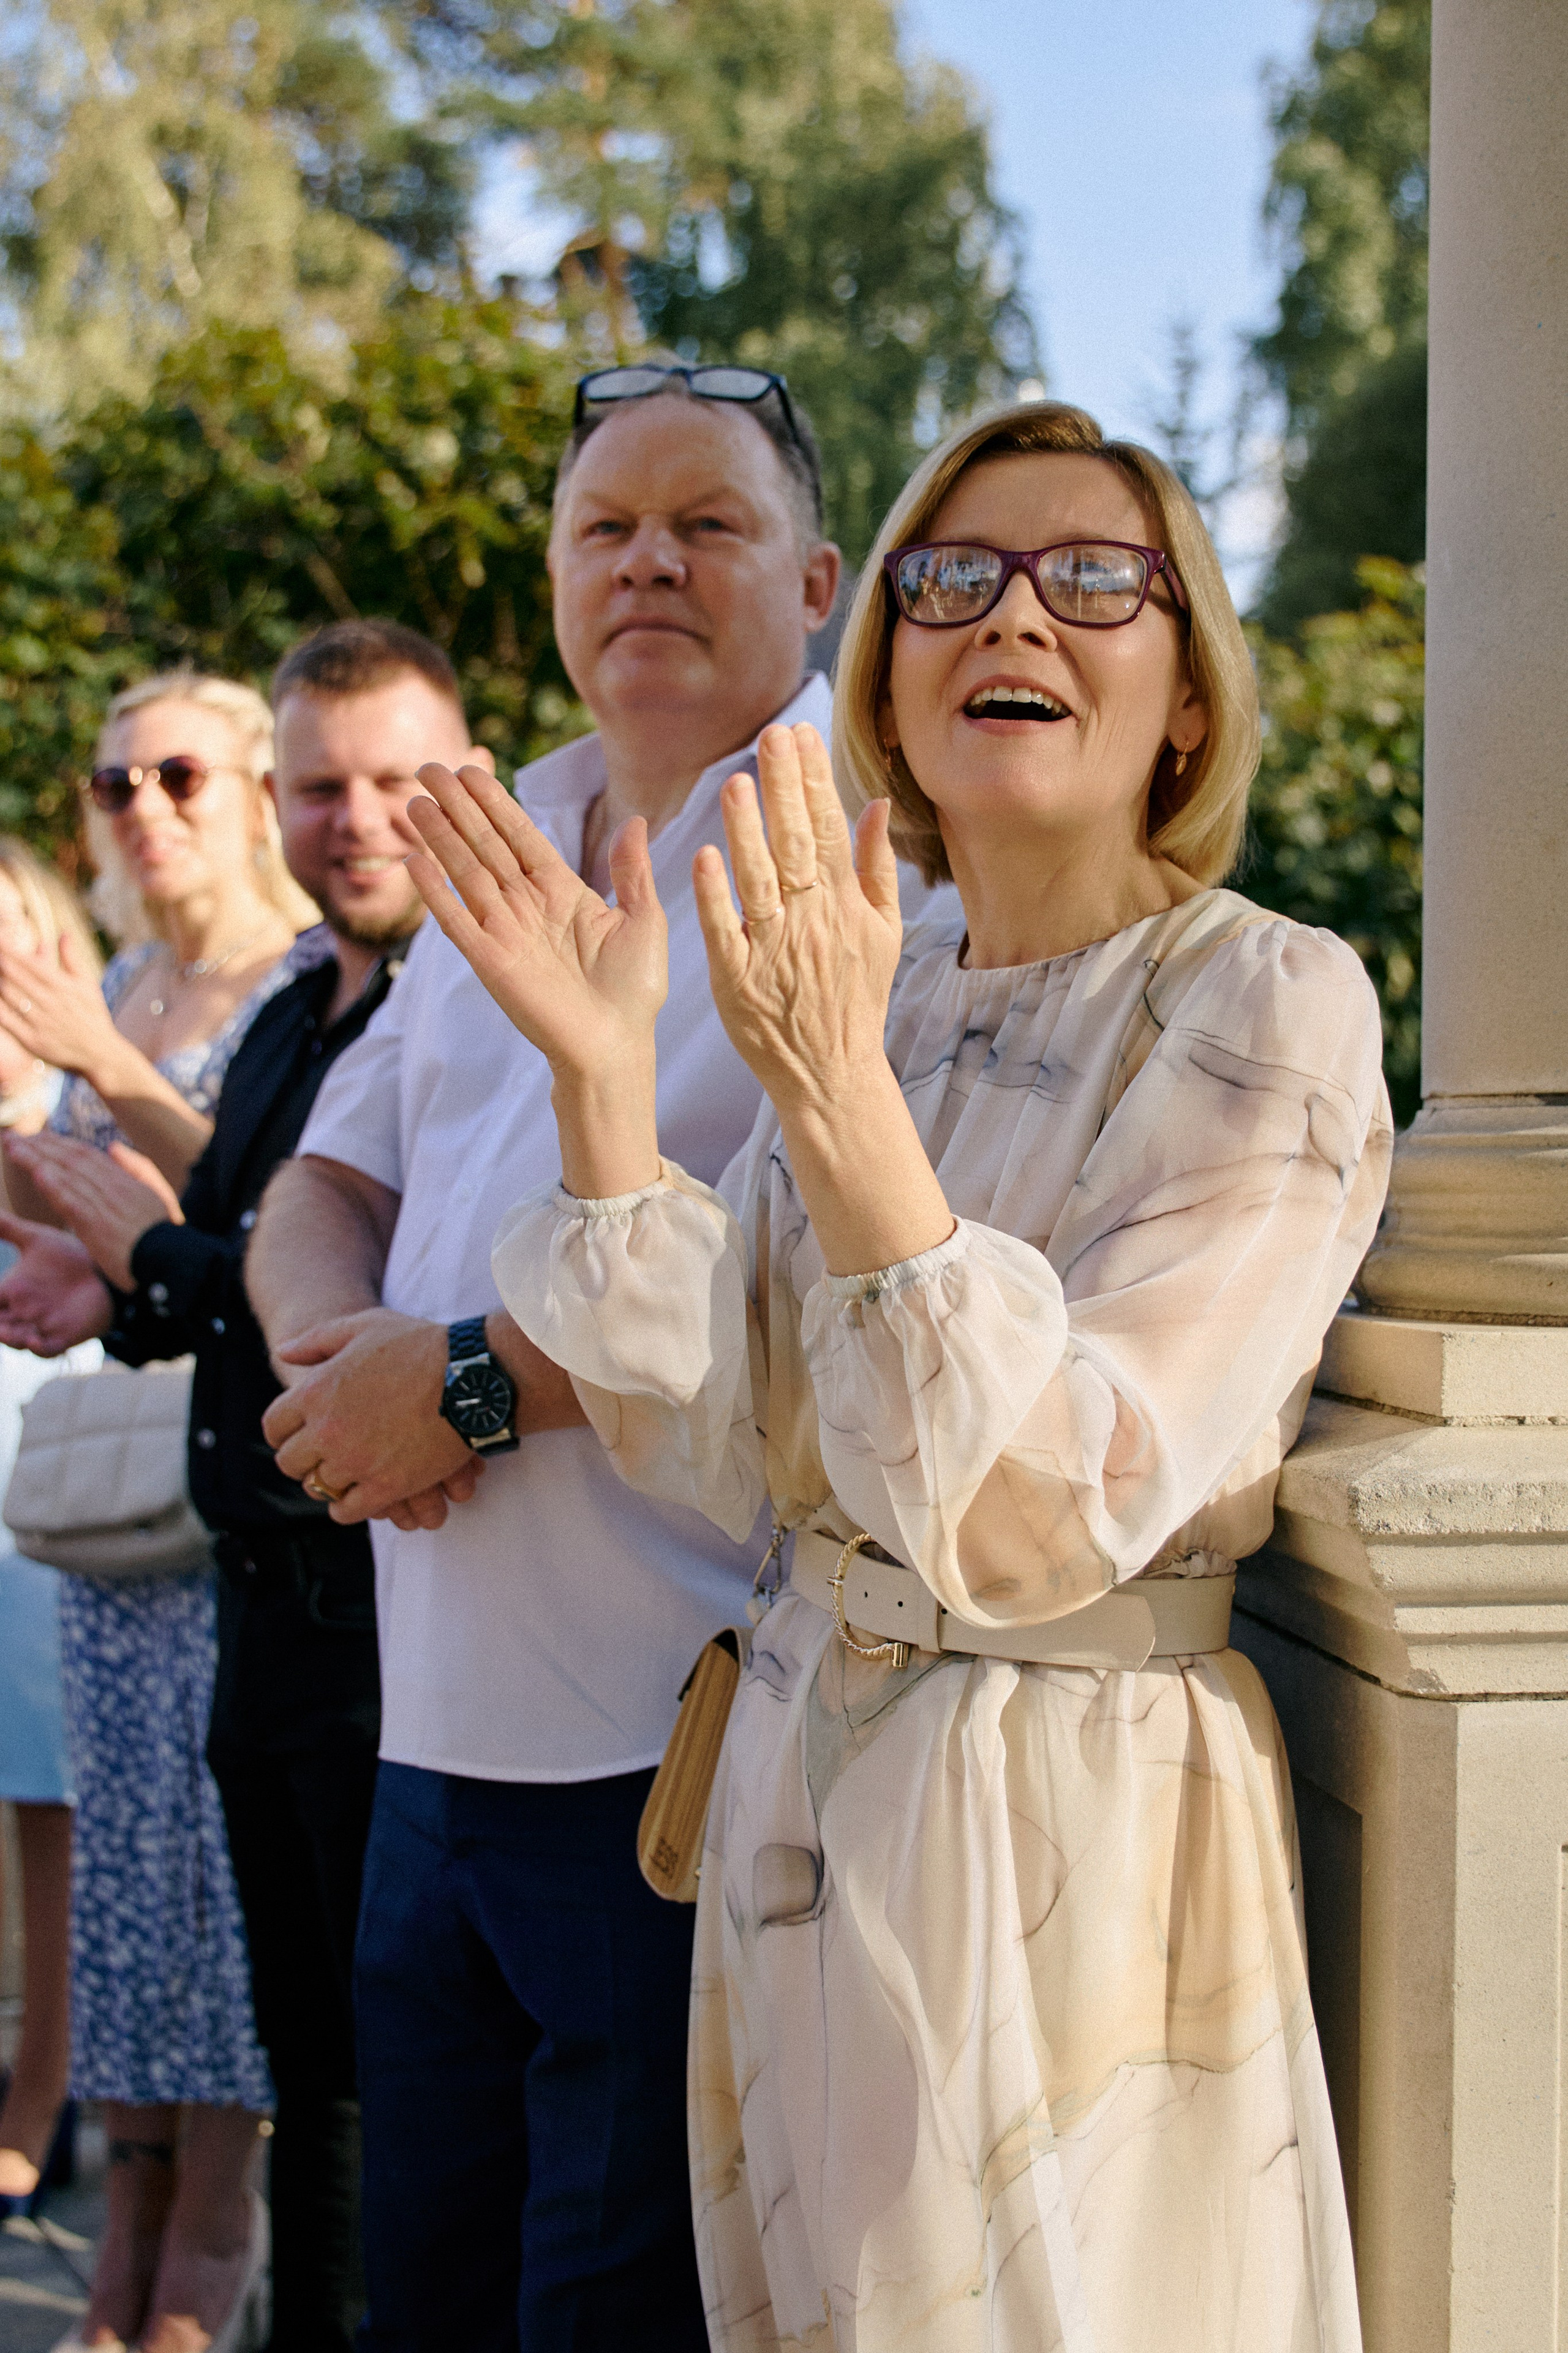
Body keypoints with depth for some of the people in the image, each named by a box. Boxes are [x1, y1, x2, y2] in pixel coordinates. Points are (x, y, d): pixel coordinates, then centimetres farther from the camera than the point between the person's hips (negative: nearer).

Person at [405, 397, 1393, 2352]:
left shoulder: (1268, 1011, -13)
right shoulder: (864, 992, 6)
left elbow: (1048, 1520, -22)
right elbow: (715, 1457, -2)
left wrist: (838, 1096, -29)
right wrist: (601, 1075, -11)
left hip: (1083, 1825, -6)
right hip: (804, 1791, 6)